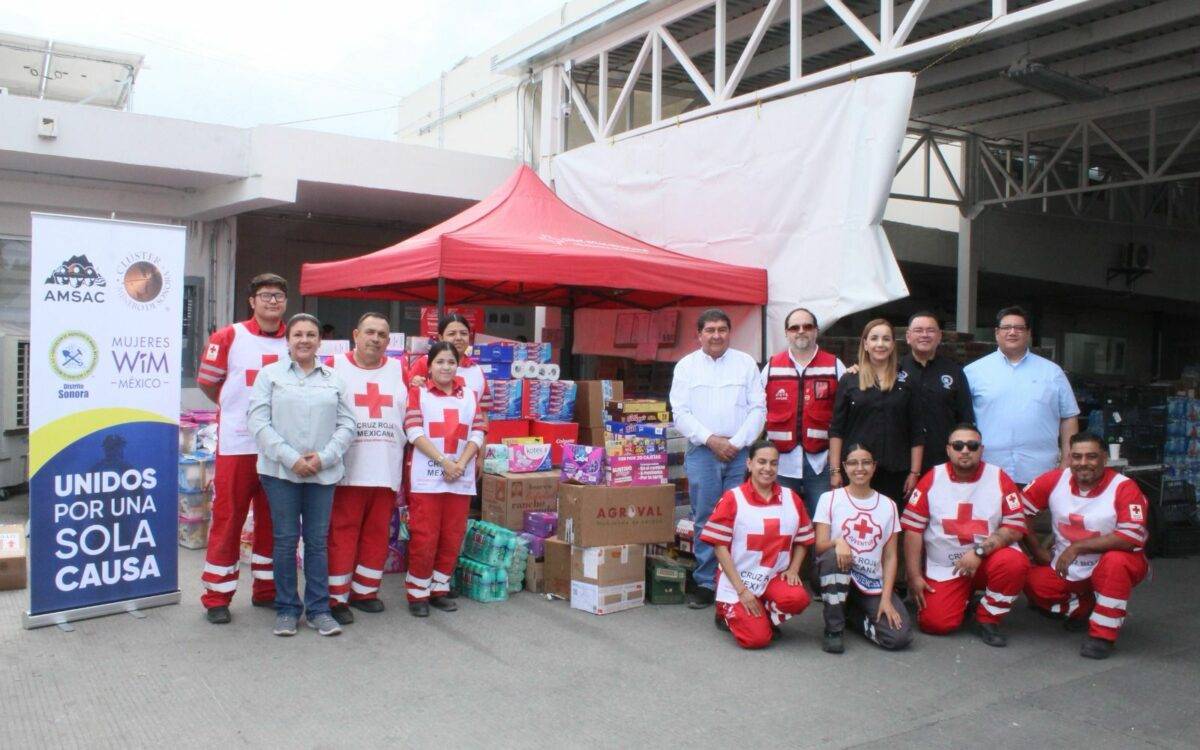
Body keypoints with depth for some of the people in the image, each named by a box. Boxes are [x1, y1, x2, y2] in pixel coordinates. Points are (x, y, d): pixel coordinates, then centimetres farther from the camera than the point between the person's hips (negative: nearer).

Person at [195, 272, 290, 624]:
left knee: (273, 520, 11)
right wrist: (236, 409, 10)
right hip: (236, 445, -3)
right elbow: (206, 383, 5)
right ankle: (217, 597, 13)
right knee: (227, 519, 3)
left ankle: (266, 589, 24)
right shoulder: (228, 337, -3)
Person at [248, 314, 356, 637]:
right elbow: (258, 421, -4)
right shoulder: (270, 374, 4)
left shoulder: (334, 379, 11)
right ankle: (287, 609, 14)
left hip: (323, 473, 2)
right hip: (280, 471, -2)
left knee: (317, 540, 6)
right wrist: (291, 458, -12)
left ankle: (318, 609, 14)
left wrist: (323, 457, -8)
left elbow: (347, 424, 7)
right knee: (285, 540, 3)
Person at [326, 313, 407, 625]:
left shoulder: (400, 371, 11)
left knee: (377, 533, 10)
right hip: (346, 471, -3)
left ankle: (364, 591, 23)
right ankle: (337, 598, 9)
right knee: (342, 533, 1)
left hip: (387, 471, 4)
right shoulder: (334, 367, 1)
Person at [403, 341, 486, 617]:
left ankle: (439, 589, 22)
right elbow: (414, 432, -8)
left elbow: (478, 433, 5)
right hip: (427, 478, -3)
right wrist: (444, 461, -16)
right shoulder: (418, 393, 2)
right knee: (424, 538, -2)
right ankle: (417, 594, 12)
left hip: (461, 480, 4)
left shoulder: (469, 395, 12)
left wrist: (461, 463, -10)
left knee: (452, 537, 8)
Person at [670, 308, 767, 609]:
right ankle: (705, 582, 9)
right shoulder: (686, 366, 7)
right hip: (701, 452, 0)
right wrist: (711, 440, -10)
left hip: (739, 452, 0)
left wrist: (736, 443, -8)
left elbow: (758, 409, 3)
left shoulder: (746, 363, 8)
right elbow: (680, 413, 0)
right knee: (705, 520, 1)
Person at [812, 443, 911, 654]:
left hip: (873, 584, 2)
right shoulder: (830, 498, -1)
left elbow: (890, 556, 3)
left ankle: (855, 612, 13)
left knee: (900, 636, -20)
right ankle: (833, 629, -18)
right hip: (834, 576, -2)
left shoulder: (888, 505, 6)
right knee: (833, 555, -37)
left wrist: (886, 598, -8)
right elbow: (819, 547, -7)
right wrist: (838, 542, -30)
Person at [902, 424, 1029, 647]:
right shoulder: (932, 479, -4)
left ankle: (988, 620, -4)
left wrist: (979, 551, -22)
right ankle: (963, 597, 23)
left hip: (988, 560, 0)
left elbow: (1015, 528, -9)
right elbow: (913, 529, -4)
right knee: (935, 623, -14)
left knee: (1014, 563, -31)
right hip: (943, 568, 0)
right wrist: (914, 576, -6)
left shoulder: (998, 478, -5)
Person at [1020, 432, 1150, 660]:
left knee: (1116, 560, -35)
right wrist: (1037, 551, -3)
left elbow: (1131, 538, -28)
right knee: (1033, 583, -19)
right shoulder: (1054, 481, -8)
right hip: (1066, 570, 4)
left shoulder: (1124, 488, -19)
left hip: (1110, 569, -4)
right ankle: (1085, 609, 12)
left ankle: (1103, 634, -17)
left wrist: (1076, 547, -28)